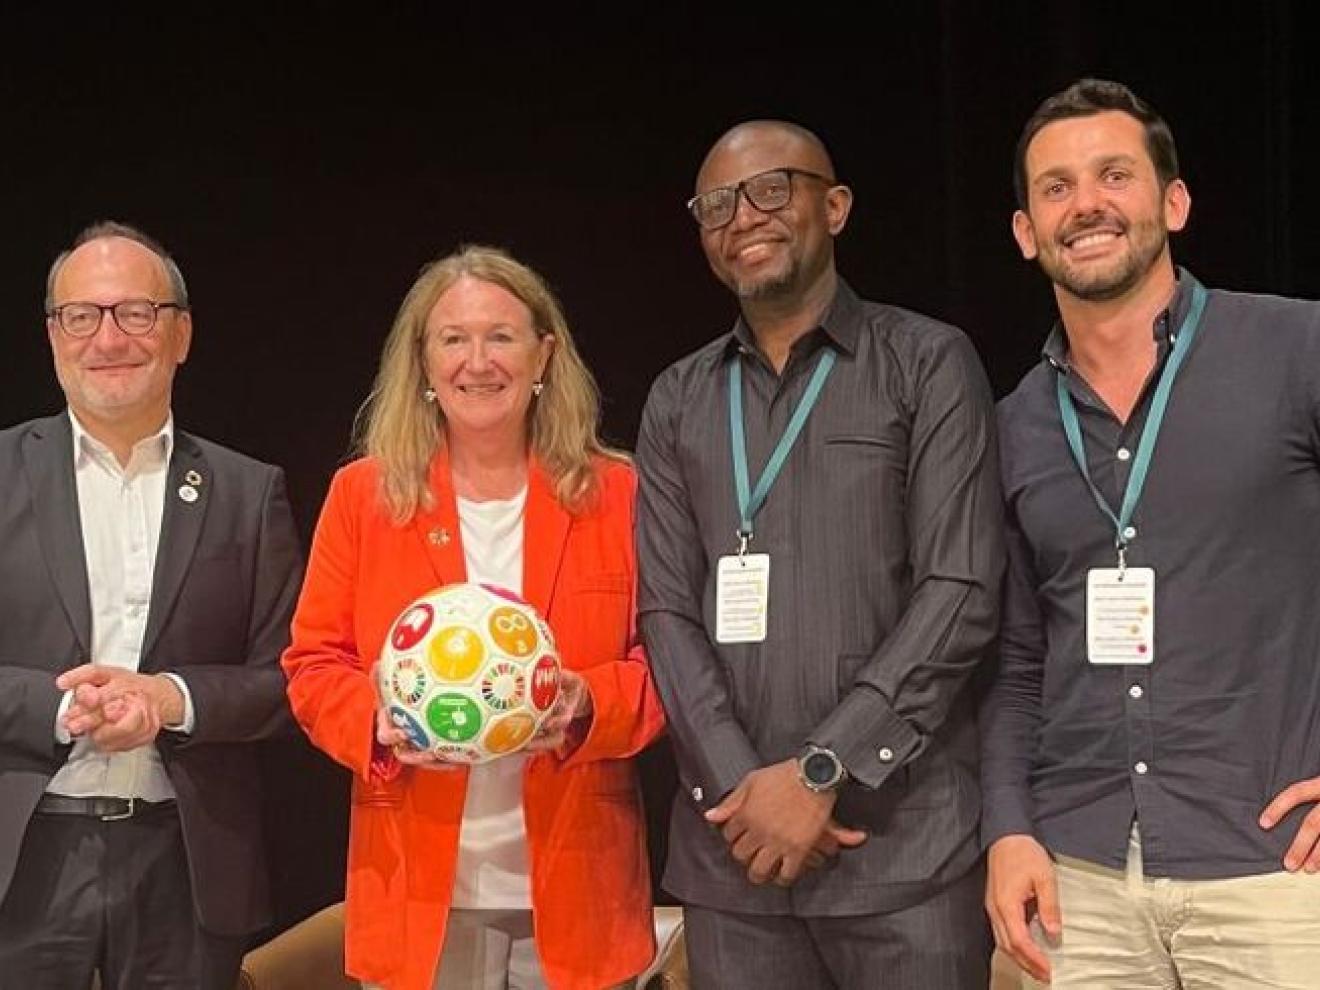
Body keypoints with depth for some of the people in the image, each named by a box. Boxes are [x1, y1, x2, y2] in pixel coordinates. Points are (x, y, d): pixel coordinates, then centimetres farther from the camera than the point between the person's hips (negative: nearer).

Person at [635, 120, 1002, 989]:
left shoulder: (928, 364, 2)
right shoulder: (679, 403, 13)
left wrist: (822, 768, -12)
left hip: (904, 848, -3)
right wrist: (742, 785, -9)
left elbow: (962, 592, -7)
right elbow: (668, 612, 6)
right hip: (731, 854, 3)